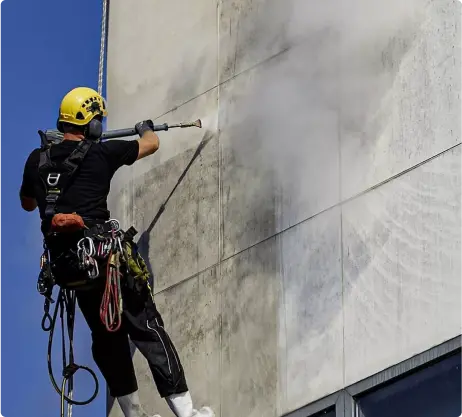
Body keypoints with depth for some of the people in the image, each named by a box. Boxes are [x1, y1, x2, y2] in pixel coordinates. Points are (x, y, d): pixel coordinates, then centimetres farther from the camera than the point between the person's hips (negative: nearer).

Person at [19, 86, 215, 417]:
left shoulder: (37, 159, 8)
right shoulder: (101, 153, -3)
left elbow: (27, 203, 28)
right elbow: (152, 144, 15)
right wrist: (146, 129, 40)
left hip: (64, 263, 5)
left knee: (107, 336, 17)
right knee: (147, 328, -3)